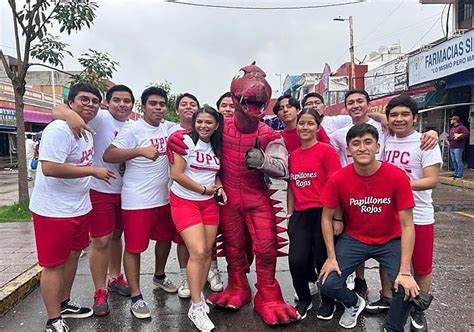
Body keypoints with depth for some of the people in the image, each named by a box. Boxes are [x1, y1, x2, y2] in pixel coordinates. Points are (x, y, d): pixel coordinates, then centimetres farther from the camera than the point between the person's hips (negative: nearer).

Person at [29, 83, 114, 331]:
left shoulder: (87, 131, 9)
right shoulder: (59, 130, -19)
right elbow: (49, 168, -29)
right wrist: (93, 171, -22)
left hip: (80, 208, 9)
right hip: (54, 211, -9)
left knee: (73, 255, 18)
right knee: (54, 264, 3)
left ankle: (64, 304, 36)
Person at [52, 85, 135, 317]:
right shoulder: (98, 119, -13)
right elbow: (57, 110, -21)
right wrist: (70, 114, -44)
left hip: (123, 190, 6)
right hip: (99, 191, -6)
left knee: (116, 236, 19)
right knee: (101, 241, 0)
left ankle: (115, 278, 38)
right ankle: (100, 293, 16)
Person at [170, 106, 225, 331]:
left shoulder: (216, 147, 8)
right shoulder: (186, 141, -11)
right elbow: (176, 174, -16)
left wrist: (219, 187, -4)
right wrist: (204, 189, -11)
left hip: (209, 203, 6)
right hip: (184, 202, -6)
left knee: (207, 252, 7)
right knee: (198, 252, -12)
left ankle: (199, 296, 27)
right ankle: (196, 307, 3)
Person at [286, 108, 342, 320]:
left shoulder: (327, 151, -6)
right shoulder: (293, 155, 11)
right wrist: (290, 214, 11)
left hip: (322, 213, -4)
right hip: (300, 214, 4)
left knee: (323, 260, 7)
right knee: (296, 261, -2)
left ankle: (328, 301, 33)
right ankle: (304, 298, 25)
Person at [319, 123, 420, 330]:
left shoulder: (397, 177, -20)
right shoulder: (338, 179, -17)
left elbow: (407, 225, -16)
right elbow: (327, 218, -5)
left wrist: (405, 271, -21)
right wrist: (331, 257, -9)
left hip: (390, 241, 0)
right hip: (353, 239, 1)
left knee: (407, 290, -21)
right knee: (327, 284, -13)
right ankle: (354, 303, 24)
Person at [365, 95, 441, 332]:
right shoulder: (386, 141, 3)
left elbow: (432, 180, -17)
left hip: (418, 216, -4)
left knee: (421, 267, 9)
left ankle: (418, 311, 29)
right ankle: (386, 299, 37)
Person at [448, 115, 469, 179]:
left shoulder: (461, 127, -7)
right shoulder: (452, 128, 21)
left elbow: (466, 133, -21)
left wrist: (458, 137, -19)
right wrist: (449, 140, 11)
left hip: (458, 148, -9)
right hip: (451, 147, 9)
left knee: (458, 161, -10)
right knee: (453, 161, 11)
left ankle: (459, 175, -8)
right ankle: (456, 173, 18)